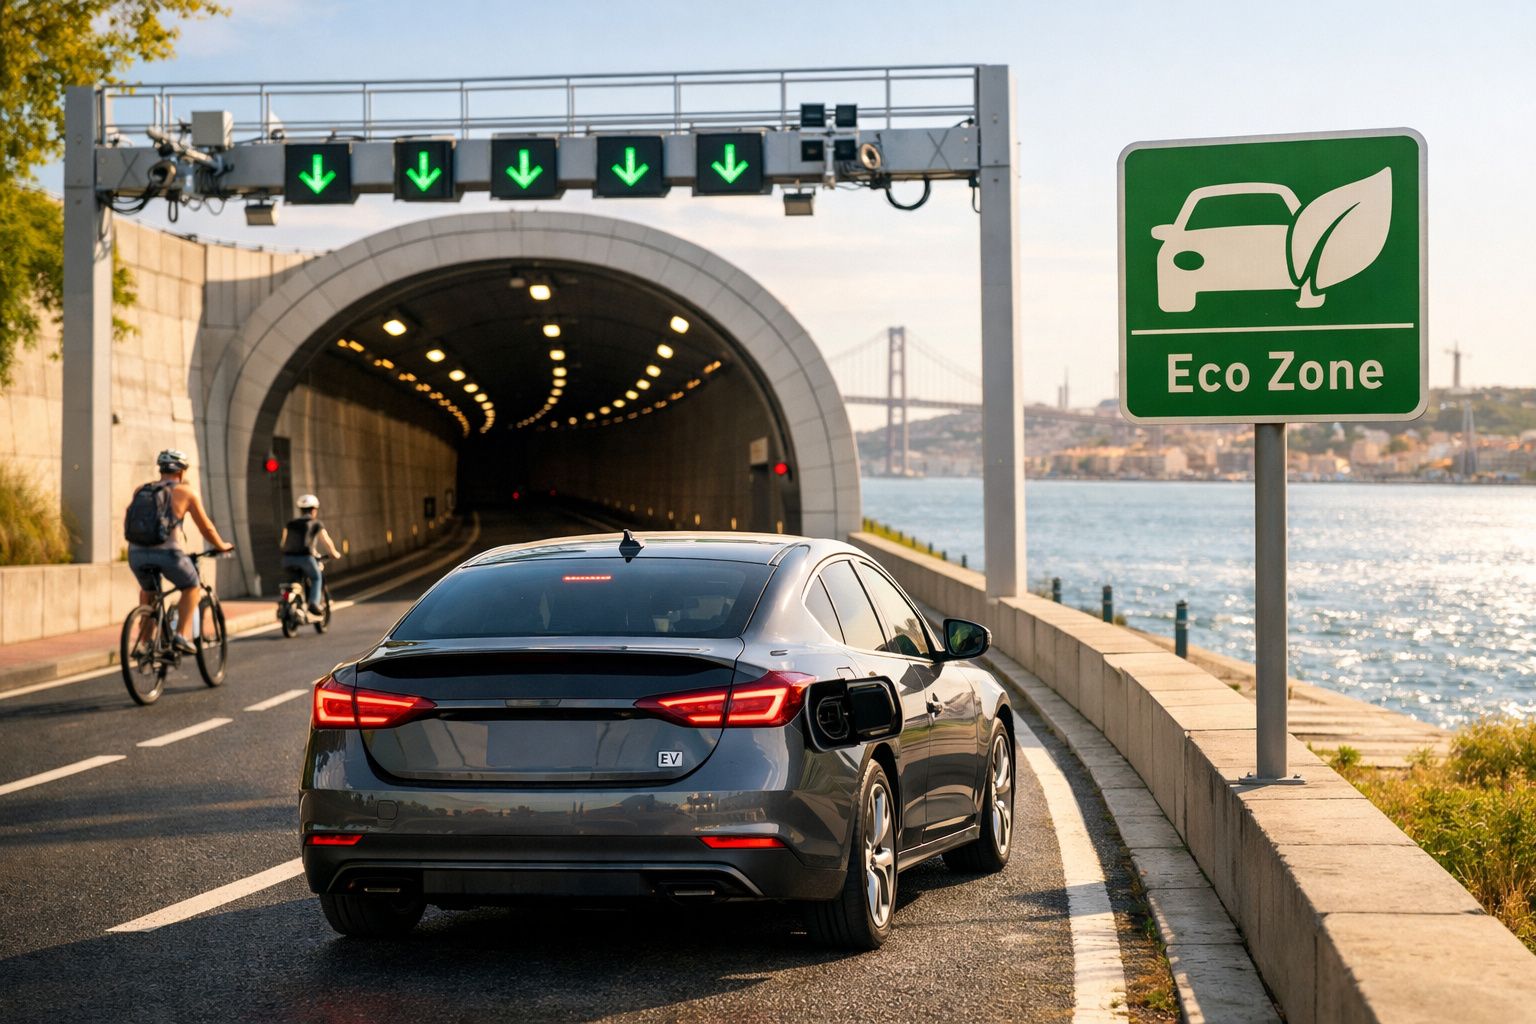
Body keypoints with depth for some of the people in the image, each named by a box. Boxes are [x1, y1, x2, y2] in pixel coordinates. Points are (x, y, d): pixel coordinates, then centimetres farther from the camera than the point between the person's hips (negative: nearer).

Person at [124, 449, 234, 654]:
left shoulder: (141, 491, 17)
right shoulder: (185, 491, 7)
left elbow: (127, 523, 23)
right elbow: (206, 527, 11)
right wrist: (221, 546, 28)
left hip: (136, 553, 4)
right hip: (166, 552, -4)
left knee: (148, 590, 31)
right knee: (191, 587, 20)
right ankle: (182, 636, 6)